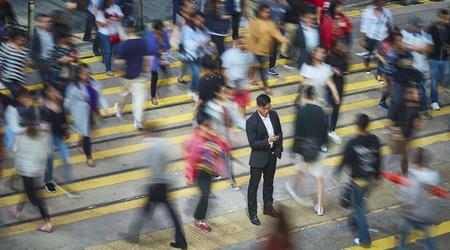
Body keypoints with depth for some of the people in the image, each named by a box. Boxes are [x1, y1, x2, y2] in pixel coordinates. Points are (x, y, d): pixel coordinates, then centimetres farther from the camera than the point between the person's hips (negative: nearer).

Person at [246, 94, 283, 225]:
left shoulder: (274, 115, -4)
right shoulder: (251, 122, -22)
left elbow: (280, 132, 9)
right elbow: (253, 143, -21)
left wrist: (279, 149, 4)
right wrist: (268, 141, -32)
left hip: (272, 155, 6)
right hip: (258, 156, -6)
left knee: (269, 182, 20)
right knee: (254, 185, 3)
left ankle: (268, 207, 35)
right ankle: (252, 213, 12)